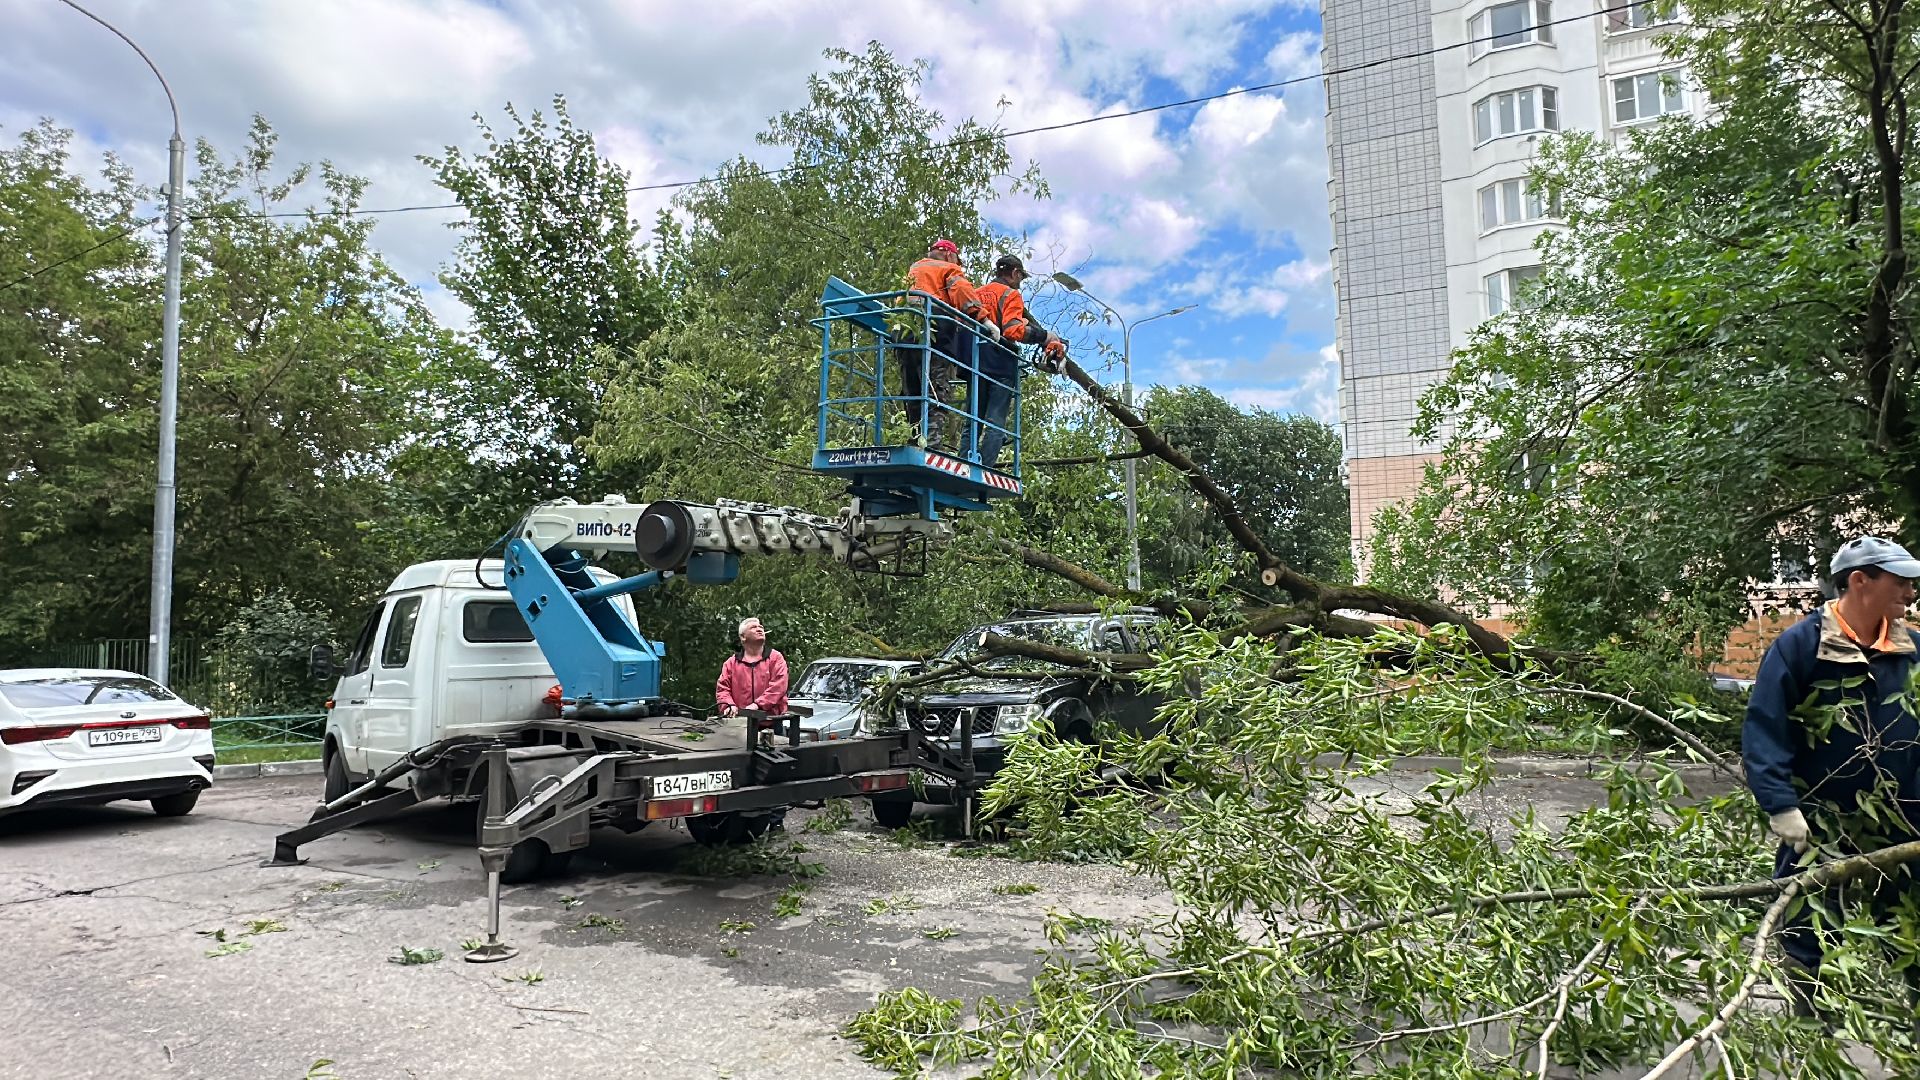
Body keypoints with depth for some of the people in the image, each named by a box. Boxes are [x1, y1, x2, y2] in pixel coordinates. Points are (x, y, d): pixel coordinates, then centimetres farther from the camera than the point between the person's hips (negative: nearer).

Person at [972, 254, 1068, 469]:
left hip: (975, 361, 6)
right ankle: (985, 469, -15)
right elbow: (1013, 329, -16)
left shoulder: (976, 293, 18)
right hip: (1001, 363, -6)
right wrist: (1045, 336, -12)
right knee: (996, 422, -7)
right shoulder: (1011, 294, -1)